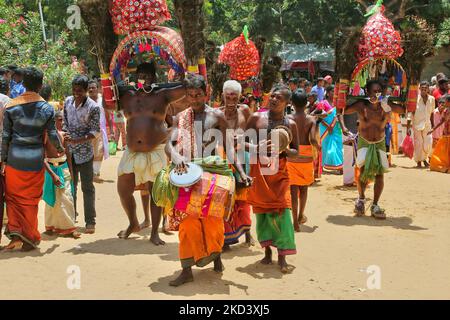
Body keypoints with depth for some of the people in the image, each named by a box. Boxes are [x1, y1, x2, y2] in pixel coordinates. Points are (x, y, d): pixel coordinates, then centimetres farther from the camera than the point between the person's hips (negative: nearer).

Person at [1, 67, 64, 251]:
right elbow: (52, 134, 0)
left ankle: (15, 232, 4)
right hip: (35, 159, 0)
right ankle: (29, 239, 16)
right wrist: (60, 148, 19)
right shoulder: (47, 108, -4)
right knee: (31, 200, 10)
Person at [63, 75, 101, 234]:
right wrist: (65, 136, -3)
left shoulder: (93, 107, -13)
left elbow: (95, 131, -12)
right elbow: (65, 122, 13)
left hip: (84, 152, -5)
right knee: (70, 185, 15)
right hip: (69, 151, 5)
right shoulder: (68, 101, 3)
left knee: (87, 187, 1)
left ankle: (90, 221, 8)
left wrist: (77, 140, -22)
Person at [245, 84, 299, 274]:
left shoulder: (290, 125, 3)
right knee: (262, 211, 6)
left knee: (281, 211, -7)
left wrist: (283, 149, -15)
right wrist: (257, 148, -18)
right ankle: (267, 251, 20)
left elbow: (296, 152, 7)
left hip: (279, 172, 0)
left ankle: (282, 255, -1)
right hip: (258, 171, 1)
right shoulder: (257, 118, 1)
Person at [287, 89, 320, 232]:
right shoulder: (311, 119, -5)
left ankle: (295, 221, -1)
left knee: (293, 189, 2)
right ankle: (301, 216, 36)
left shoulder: (289, 119, -6)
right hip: (306, 157, 1)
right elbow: (312, 139, -14)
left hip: (292, 157, -1)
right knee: (304, 188, 20)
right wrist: (319, 147, 5)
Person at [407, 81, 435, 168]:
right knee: (418, 143, 1)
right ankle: (419, 161, 16)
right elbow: (410, 112, -10)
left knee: (428, 143, -1)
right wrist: (408, 126, -14)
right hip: (417, 124, -3)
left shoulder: (432, 99, 1)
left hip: (427, 124, 3)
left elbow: (432, 112, 12)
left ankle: (425, 158, 24)